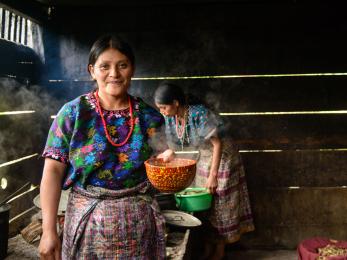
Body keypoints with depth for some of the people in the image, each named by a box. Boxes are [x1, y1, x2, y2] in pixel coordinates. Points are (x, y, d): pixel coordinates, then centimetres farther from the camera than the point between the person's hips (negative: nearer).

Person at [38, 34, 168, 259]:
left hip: (140, 222, 2)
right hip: (88, 221, -2)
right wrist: (49, 230, -14)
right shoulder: (72, 113, -7)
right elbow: (53, 170, -9)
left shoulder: (148, 116, -1)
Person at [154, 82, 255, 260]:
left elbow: (218, 144, -26)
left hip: (221, 157, -6)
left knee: (220, 205, 3)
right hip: (203, 159, 7)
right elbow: (174, 144, 1)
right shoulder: (170, 117, -11)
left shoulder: (200, 114, -32)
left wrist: (213, 175, -25)